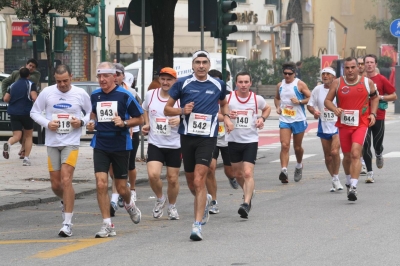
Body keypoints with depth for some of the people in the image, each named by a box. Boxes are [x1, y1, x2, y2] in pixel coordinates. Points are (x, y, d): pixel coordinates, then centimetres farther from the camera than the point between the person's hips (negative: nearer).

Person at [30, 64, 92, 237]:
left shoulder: (80, 94, -1)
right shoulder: (47, 93, 1)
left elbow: (91, 113, 10)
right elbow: (34, 112, 9)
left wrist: (81, 122, -10)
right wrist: (47, 123, -9)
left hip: (71, 143, -3)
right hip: (52, 143, 3)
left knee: (66, 180, -16)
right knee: (55, 185, 6)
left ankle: (67, 223, -13)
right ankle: (66, 202, 42)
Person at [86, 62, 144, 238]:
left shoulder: (124, 95, -7)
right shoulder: (94, 96, 6)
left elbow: (139, 119, -2)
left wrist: (124, 123, -18)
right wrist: (91, 123, 5)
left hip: (121, 146, -3)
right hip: (100, 146, 3)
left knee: (121, 187, 5)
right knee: (101, 184, -11)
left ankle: (129, 204, 42)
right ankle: (107, 225, -5)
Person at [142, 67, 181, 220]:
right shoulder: (150, 95, 2)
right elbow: (145, 110, 23)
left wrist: (180, 120, -21)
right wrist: (146, 124, 7)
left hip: (175, 145, -1)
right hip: (155, 143, 1)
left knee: (173, 179, 7)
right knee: (153, 175, -17)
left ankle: (172, 206, 31)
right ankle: (160, 199, 12)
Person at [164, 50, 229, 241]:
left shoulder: (218, 85, 7)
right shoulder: (182, 84, 2)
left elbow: (223, 104, 29)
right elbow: (167, 109, 6)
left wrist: (226, 116, 12)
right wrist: (182, 111, -11)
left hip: (207, 138, -1)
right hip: (187, 137, 2)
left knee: (199, 181, -13)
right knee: (191, 182, 11)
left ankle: (197, 225, -14)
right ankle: (204, 201, 45)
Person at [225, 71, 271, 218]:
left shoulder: (257, 99, -2)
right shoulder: (228, 98, -6)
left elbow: (267, 108, 19)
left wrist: (262, 118, -1)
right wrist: (226, 117, -18)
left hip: (251, 141, -2)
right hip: (233, 140, 2)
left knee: (248, 173, -16)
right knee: (238, 174, 16)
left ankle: (246, 203, -19)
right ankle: (248, 192, 44)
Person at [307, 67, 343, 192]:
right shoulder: (317, 90, 3)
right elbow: (310, 104, 10)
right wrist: (314, 111, -10)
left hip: (338, 125, -4)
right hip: (324, 126, 4)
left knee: (335, 151, -19)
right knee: (327, 156, 7)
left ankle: (336, 179, -5)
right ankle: (334, 179, 22)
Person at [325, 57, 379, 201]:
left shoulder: (367, 82, -1)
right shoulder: (337, 83, -1)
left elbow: (374, 98, 15)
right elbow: (327, 100, 3)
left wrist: (373, 114, 2)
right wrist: (335, 109, -17)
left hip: (361, 124, -2)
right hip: (343, 124, 2)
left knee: (355, 153, -19)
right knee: (347, 156, 14)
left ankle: (353, 188, -22)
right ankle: (348, 181, 39)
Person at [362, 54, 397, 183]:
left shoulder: (381, 79, -3)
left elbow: (394, 96, 0)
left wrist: (380, 97, -14)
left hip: (378, 117, -2)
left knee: (377, 144, 3)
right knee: (365, 145, -5)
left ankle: (379, 155, 41)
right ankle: (369, 173, 0)